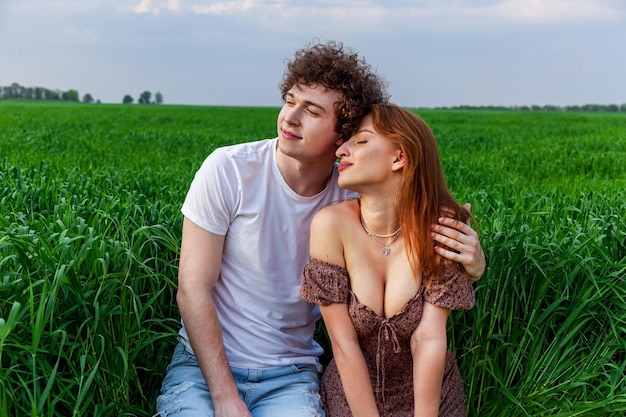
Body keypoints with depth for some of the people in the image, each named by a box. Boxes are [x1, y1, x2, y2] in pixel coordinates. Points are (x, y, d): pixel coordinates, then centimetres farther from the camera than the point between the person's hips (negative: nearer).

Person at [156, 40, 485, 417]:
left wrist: (471, 262, -21)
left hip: (290, 376, 1)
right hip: (203, 363, -1)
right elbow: (193, 289, -11)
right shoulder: (228, 169, -12)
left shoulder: (355, 199, -7)